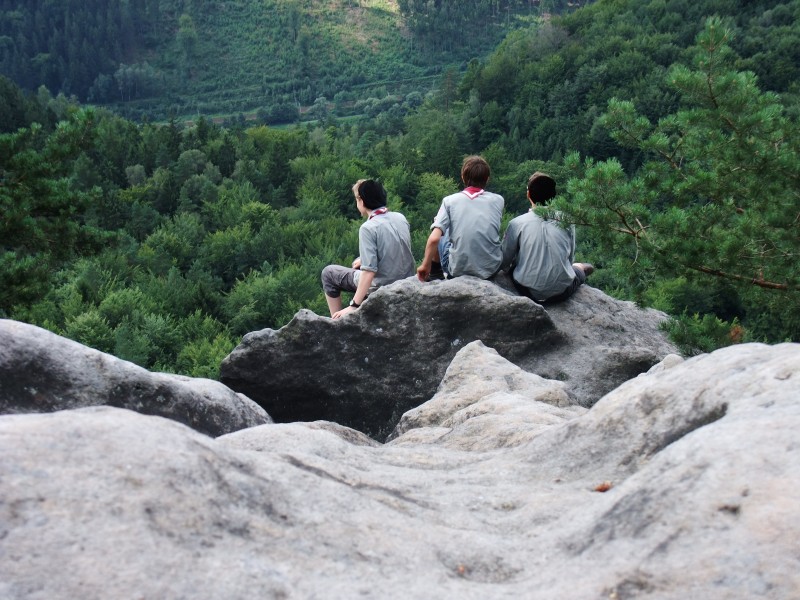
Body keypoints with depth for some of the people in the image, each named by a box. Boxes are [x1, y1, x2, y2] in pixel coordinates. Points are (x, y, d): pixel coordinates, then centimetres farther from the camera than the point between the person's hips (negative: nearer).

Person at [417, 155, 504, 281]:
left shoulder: (450, 200, -6)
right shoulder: (498, 200, 0)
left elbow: (434, 238, -15)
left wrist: (425, 265, -2)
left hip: (458, 270, -1)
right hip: (491, 269, 1)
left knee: (440, 235, 25)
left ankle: (435, 268, 45)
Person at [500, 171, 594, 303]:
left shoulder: (517, 223, -7)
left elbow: (504, 262, -1)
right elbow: (570, 258, 8)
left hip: (528, 292, 0)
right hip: (561, 292, 1)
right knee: (586, 267, 32)